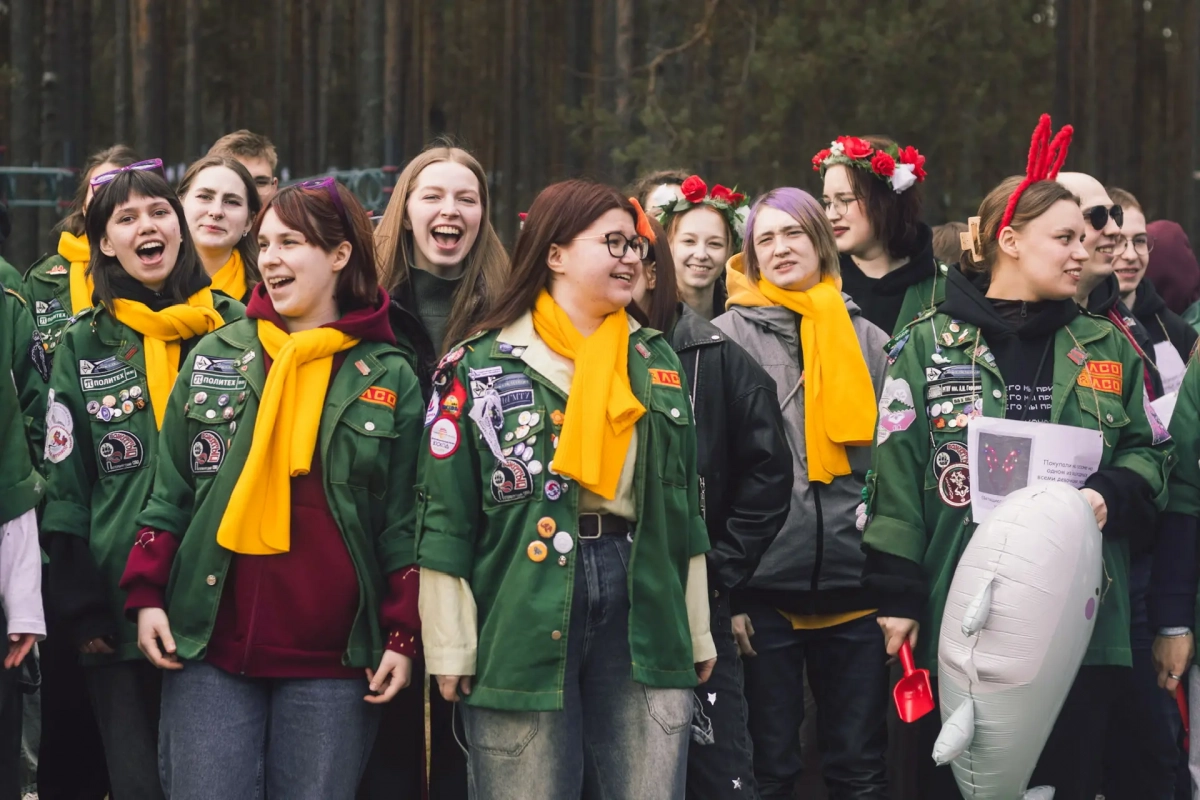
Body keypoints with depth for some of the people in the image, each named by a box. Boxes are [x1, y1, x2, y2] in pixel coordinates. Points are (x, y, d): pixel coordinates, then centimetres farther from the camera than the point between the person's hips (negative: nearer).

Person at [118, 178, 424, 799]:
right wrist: (146, 595, 1)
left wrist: (402, 636, -2)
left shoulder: (389, 376, 5)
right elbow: (169, 491, 10)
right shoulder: (213, 357, 9)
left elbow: (403, 521, 4)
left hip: (333, 660, -1)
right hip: (210, 651, 1)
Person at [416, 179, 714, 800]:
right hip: (523, 617, -4)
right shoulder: (478, 366, 1)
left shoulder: (657, 362, 15)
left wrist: (698, 632, 16)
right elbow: (446, 514, -2)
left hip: (644, 610, 4)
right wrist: (450, 647, -7)